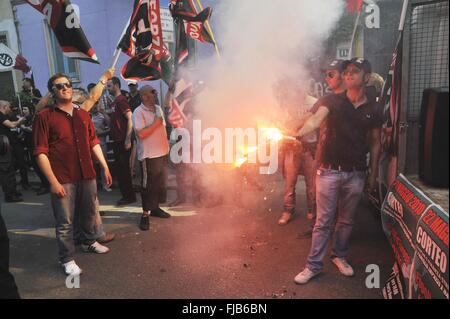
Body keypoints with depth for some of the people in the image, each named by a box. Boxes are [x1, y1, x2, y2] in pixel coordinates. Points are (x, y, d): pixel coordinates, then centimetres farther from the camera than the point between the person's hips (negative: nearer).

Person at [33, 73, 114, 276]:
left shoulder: (83, 114, 10)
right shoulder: (44, 116, -6)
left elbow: (93, 143, 15)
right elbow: (41, 152, -10)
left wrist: (105, 167, 11)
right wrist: (53, 181, -14)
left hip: (87, 175, 5)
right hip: (63, 179, -5)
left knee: (90, 213, 19)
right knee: (65, 222, 4)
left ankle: (89, 241, 43)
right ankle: (67, 259, 21)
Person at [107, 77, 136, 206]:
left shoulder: (121, 100, -11)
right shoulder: (114, 102, 16)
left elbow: (130, 119, -19)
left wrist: (128, 139, -23)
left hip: (123, 141, -10)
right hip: (117, 140, 10)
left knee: (123, 169, -3)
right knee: (120, 168, 13)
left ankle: (129, 196, 7)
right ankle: (126, 195, 22)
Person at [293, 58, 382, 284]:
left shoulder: (373, 110, 6)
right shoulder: (332, 101, -2)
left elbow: (375, 143, 12)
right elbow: (316, 118, -21)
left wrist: (373, 173, 9)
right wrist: (300, 132, -41)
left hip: (356, 174, 3)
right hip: (329, 171, -2)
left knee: (346, 220, 15)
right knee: (323, 221, 2)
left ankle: (339, 256, 36)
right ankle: (314, 265, 13)